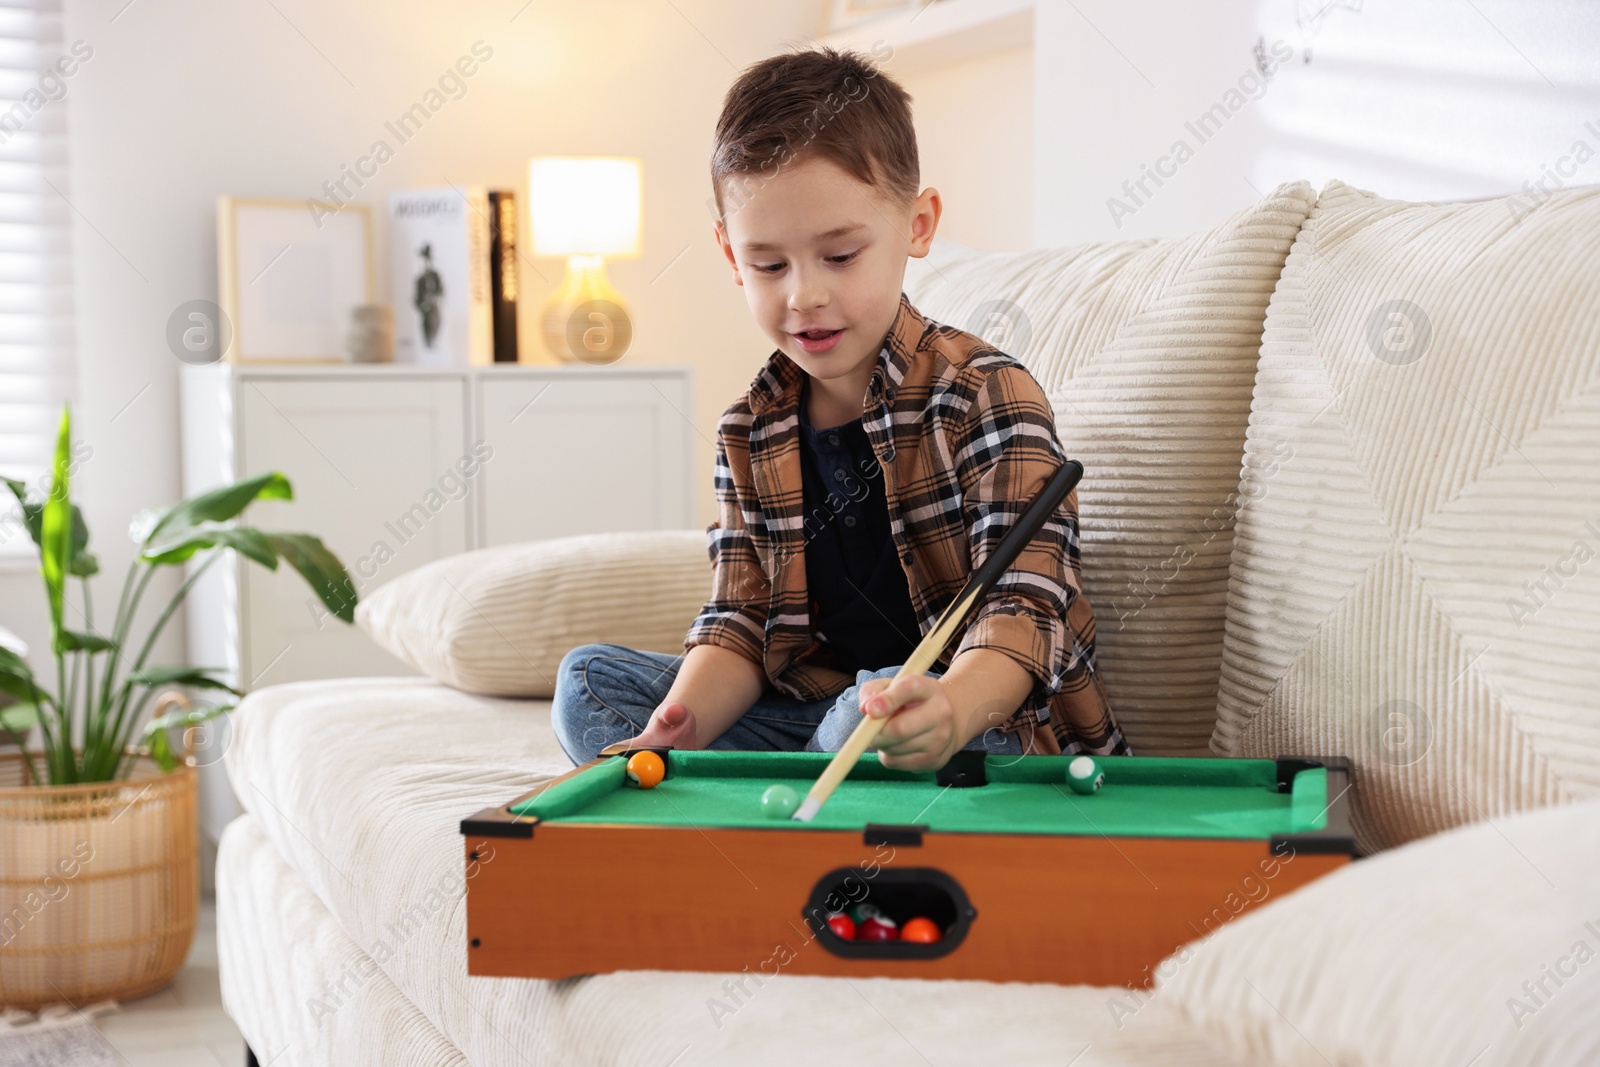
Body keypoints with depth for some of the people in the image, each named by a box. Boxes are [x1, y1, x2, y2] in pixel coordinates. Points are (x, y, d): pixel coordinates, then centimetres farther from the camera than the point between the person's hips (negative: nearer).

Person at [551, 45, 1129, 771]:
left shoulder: (986, 395, -14)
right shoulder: (750, 435, 5)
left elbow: (1025, 604, -24)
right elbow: (742, 621, 4)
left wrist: (948, 711, -47)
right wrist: (680, 724, -20)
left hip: (992, 721, -6)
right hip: (827, 714, 6)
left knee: (875, 706, -39)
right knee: (591, 679, -3)